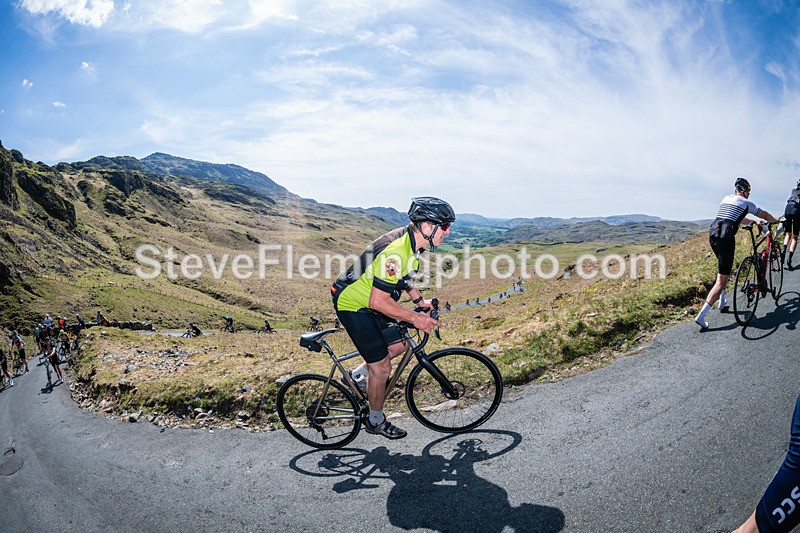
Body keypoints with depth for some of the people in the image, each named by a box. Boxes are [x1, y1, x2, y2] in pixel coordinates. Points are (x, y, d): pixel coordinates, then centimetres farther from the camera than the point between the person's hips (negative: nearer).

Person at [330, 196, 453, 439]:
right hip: (353, 305, -9)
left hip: (367, 300, 9)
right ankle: (376, 421, 20)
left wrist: (419, 300, 5)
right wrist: (415, 318, -24)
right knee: (382, 367, -2)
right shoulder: (396, 252, -33)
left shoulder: (411, 240, -2)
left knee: (399, 344, 16)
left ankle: (357, 377, 32)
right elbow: (377, 302, -31)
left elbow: (402, 278, 17)